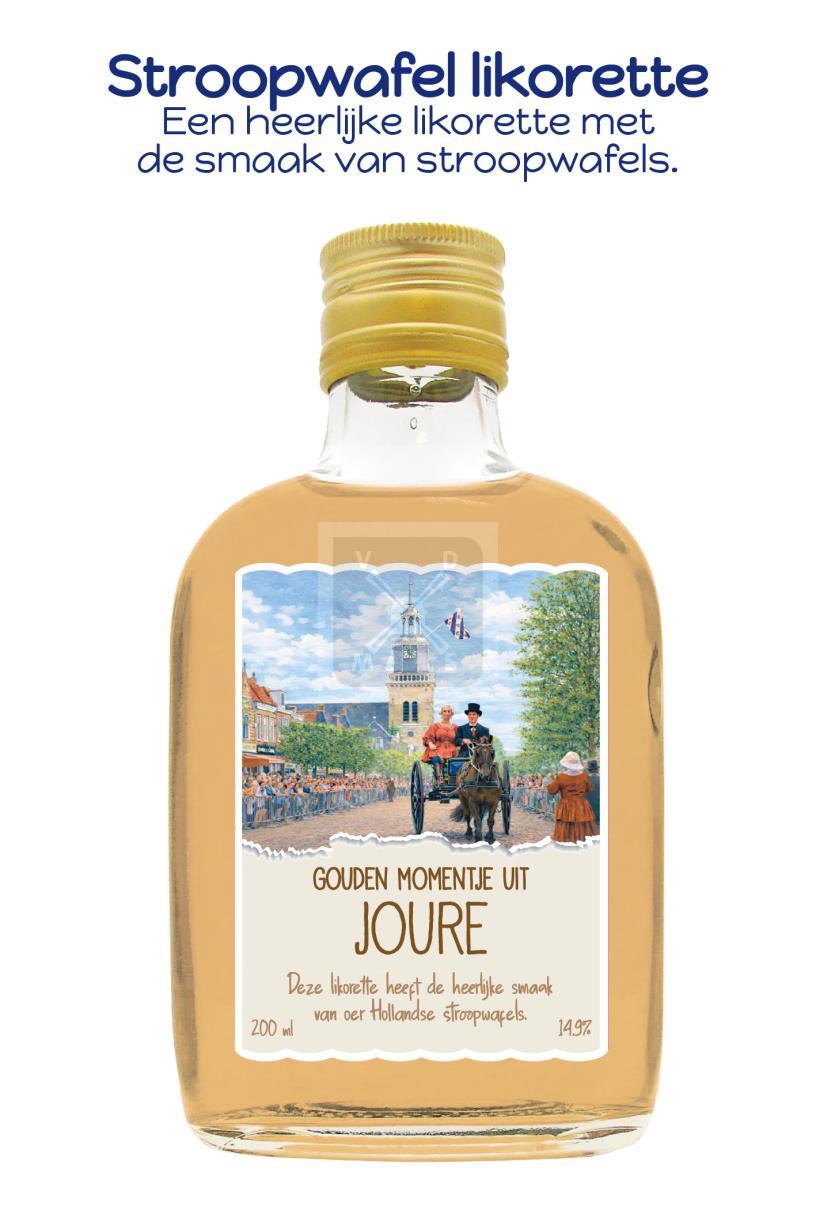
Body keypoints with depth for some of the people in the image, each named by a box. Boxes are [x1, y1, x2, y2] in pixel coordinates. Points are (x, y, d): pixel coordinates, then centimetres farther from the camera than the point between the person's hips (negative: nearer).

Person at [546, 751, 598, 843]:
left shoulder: (560, 777, -11)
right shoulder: (584, 775, -5)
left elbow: (552, 791, -2)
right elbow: (589, 788, 10)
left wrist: (551, 782, 14)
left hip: (567, 809, -2)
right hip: (582, 808, 2)